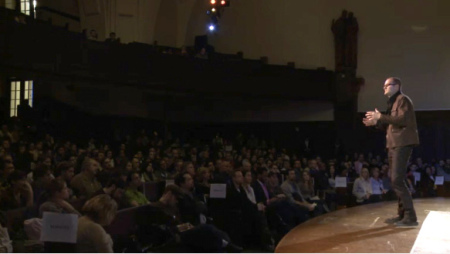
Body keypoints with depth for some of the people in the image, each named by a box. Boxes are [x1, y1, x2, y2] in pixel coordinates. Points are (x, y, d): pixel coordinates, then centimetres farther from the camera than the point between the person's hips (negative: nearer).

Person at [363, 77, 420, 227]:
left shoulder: (403, 99, -6)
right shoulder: (393, 102, 23)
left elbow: (402, 120, -21)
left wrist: (380, 116, -17)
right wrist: (375, 122, 8)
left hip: (402, 143, -10)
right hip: (393, 144, 10)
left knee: (397, 180, -15)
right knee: (395, 180, 10)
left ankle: (410, 216, -12)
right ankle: (402, 214, 15)